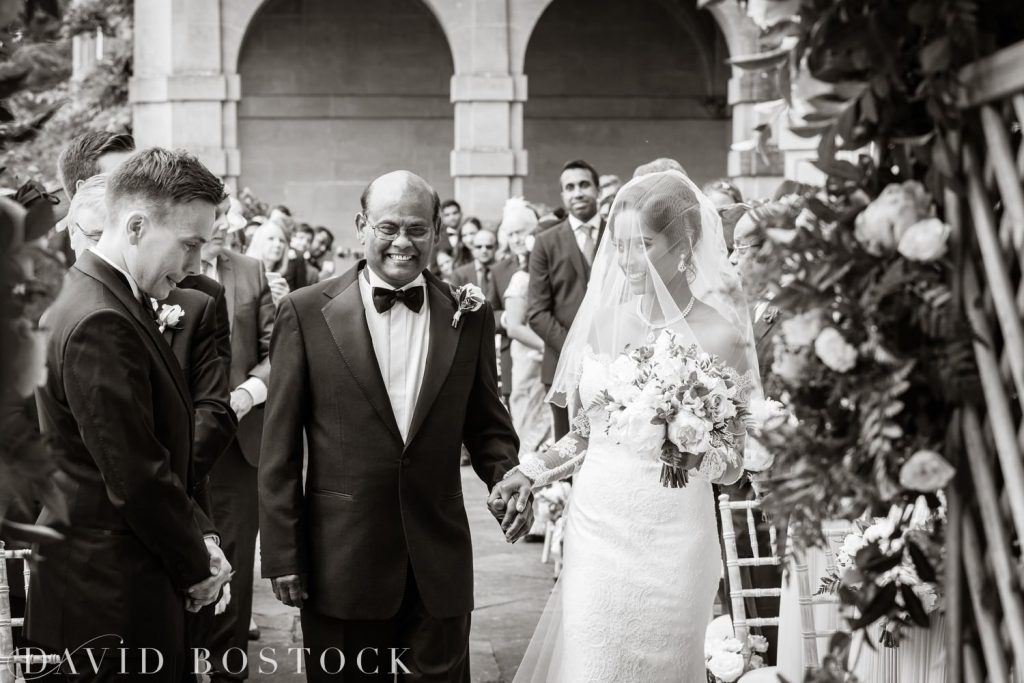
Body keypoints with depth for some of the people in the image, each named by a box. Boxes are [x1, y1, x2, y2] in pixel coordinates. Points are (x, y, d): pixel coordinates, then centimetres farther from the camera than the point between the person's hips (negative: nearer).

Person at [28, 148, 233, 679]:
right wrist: (196, 565, -9)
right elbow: (137, 478, -22)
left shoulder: (114, 304, 10)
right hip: (112, 597, -10)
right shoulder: (99, 324, -22)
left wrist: (199, 536, 5)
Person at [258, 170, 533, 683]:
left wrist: (505, 471, -10)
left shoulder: (470, 315, 4)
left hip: (440, 563, 2)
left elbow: (485, 424, 12)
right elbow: (280, 448, -2)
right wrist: (281, 556, -4)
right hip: (340, 561, -1)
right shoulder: (306, 312, -3)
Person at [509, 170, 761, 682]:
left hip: (668, 540, -3)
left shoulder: (719, 335, -9)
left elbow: (730, 468, -3)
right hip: (594, 525, 4)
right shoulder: (603, 320, 3)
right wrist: (534, 468, 1)